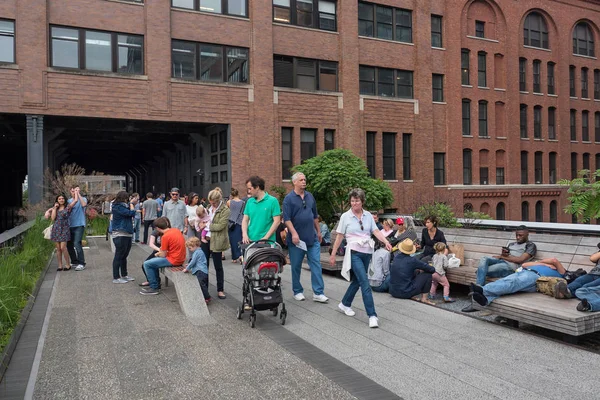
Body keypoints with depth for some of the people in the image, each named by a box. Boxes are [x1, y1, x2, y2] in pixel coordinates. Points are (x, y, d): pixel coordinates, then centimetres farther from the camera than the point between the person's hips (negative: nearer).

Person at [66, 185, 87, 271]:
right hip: (70, 226, 6)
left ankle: (81, 263, -12)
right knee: (69, 244, 9)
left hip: (79, 225, -6)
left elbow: (84, 204, -21)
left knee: (77, 243, -17)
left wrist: (78, 194, -14)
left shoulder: (83, 199, 1)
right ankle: (74, 262, 25)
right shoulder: (69, 201, 14)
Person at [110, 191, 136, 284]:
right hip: (120, 235, -10)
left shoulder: (122, 206, 14)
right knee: (119, 256, -4)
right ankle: (116, 278, 1)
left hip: (127, 234, 10)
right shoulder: (118, 207, -14)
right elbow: (131, 213, -20)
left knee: (124, 256, 16)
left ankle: (124, 275, 26)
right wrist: (131, 203, -5)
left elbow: (132, 214, 15)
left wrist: (132, 203, 7)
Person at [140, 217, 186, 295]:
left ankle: (154, 288, 5)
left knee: (146, 264, -1)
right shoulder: (176, 230, 3)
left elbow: (163, 255, -12)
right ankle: (156, 284, 27)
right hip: (180, 258, 9)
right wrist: (162, 251, 13)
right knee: (153, 261, 24)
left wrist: (158, 254, 11)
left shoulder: (165, 236, -19)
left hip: (173, 260, -9)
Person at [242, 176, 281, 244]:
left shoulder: (272, 201, -6)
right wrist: (245, 234, -7)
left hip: (266, 242, -5)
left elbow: (276, 221, -9)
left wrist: (265, 238, -15)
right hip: (250, 240, 5)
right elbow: (245, 220, 11)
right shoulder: (249, 202, 9)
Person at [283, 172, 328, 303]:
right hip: (297, 239, -4)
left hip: (312, 238, 4)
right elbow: (286, 219, -12)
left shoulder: (310, 196, 10)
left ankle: (318, 293, 4)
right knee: (296, 266, 7)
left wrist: (318, 231, 19)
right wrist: (294, 233, -21)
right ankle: (298, 291, 21)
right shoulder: (289, 198, -5)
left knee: (316, 265, 0)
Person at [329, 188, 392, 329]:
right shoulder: (345, 216, -2)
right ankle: (372, 315, -12)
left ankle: (345, 304, 36)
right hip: (354, 252, -5)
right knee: (365, 283, -13)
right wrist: (333, 254, 1)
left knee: (357, 280, 15)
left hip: (367, 252, 5)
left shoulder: (368, 216, 7)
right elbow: (339, 236, 0)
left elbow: (376, 231, 0)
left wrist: (386, 242, -18)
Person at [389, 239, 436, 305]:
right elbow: (432, 270, -6)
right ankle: (424, 298, 7)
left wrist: (417, 269, 18)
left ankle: (412, 296, 15)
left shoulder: (396, 258, 2)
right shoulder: (412, 260, -14)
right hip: (405, 293, -6)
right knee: (427, 274, 5)